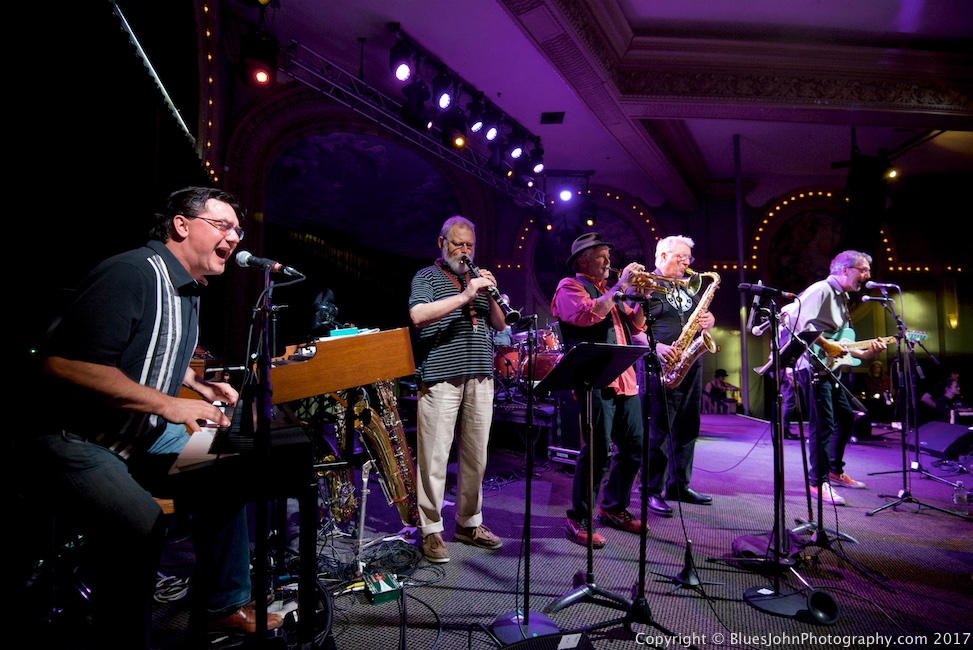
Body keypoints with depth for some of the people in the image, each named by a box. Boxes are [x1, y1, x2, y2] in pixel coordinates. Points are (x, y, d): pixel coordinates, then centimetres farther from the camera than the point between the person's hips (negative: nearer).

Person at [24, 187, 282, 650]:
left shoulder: (188, 289, 9)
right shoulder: (131, 273, -22)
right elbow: (63, 365, -30)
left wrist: (199, 385, 8)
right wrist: (166, 404, -29)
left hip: (142, 433, 10)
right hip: (74, 441, -10)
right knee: (139, 524, -30)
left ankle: (220, 606, 18)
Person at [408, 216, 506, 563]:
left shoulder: (478, 279, 20)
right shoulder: (426, 277, 4)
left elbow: (500, 325, 17)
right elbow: (418, 316, -15)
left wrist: (490, 295, -1)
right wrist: (464, 296, -19)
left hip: (480, 378, 5)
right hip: (440, 378, -5)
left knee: (476, 456, 10)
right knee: (435, 457, -2)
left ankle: (469, 523, 25)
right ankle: (431, 530, 11)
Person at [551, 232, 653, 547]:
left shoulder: (610, 291, 25)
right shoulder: (569, 287, 2)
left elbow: (635, 326, 21)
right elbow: (587, 314, -19)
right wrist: (621, 287, -13)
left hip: (624, 380, 8)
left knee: (634, 448, 10)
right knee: (597, 451, -10)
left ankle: (613, 509, 26)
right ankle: (580, 520, 3)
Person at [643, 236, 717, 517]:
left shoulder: (689, 289, 21)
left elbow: (704, 315, 25)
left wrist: (709, 320, 1)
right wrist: (655, 347, -24)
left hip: (691, 366, 8)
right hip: (662, 367, -8)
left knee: (688, 428, 12)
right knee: (659, 430, -6)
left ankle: (679, 486, 24)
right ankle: (651, 491, 4)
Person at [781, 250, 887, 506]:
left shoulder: (842, 298, 20)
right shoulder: (821, 290, -11)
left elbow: (841, 341, 21)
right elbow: (798, 320, -26)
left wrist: (865, 353, 6)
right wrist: (826, 345, -22)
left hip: (829, 367, 11)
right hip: (813, 366, -11)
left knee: (845, 418, 18)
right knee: (822, 425, -10)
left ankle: (835, 471, 32)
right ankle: (818, 482, -1)